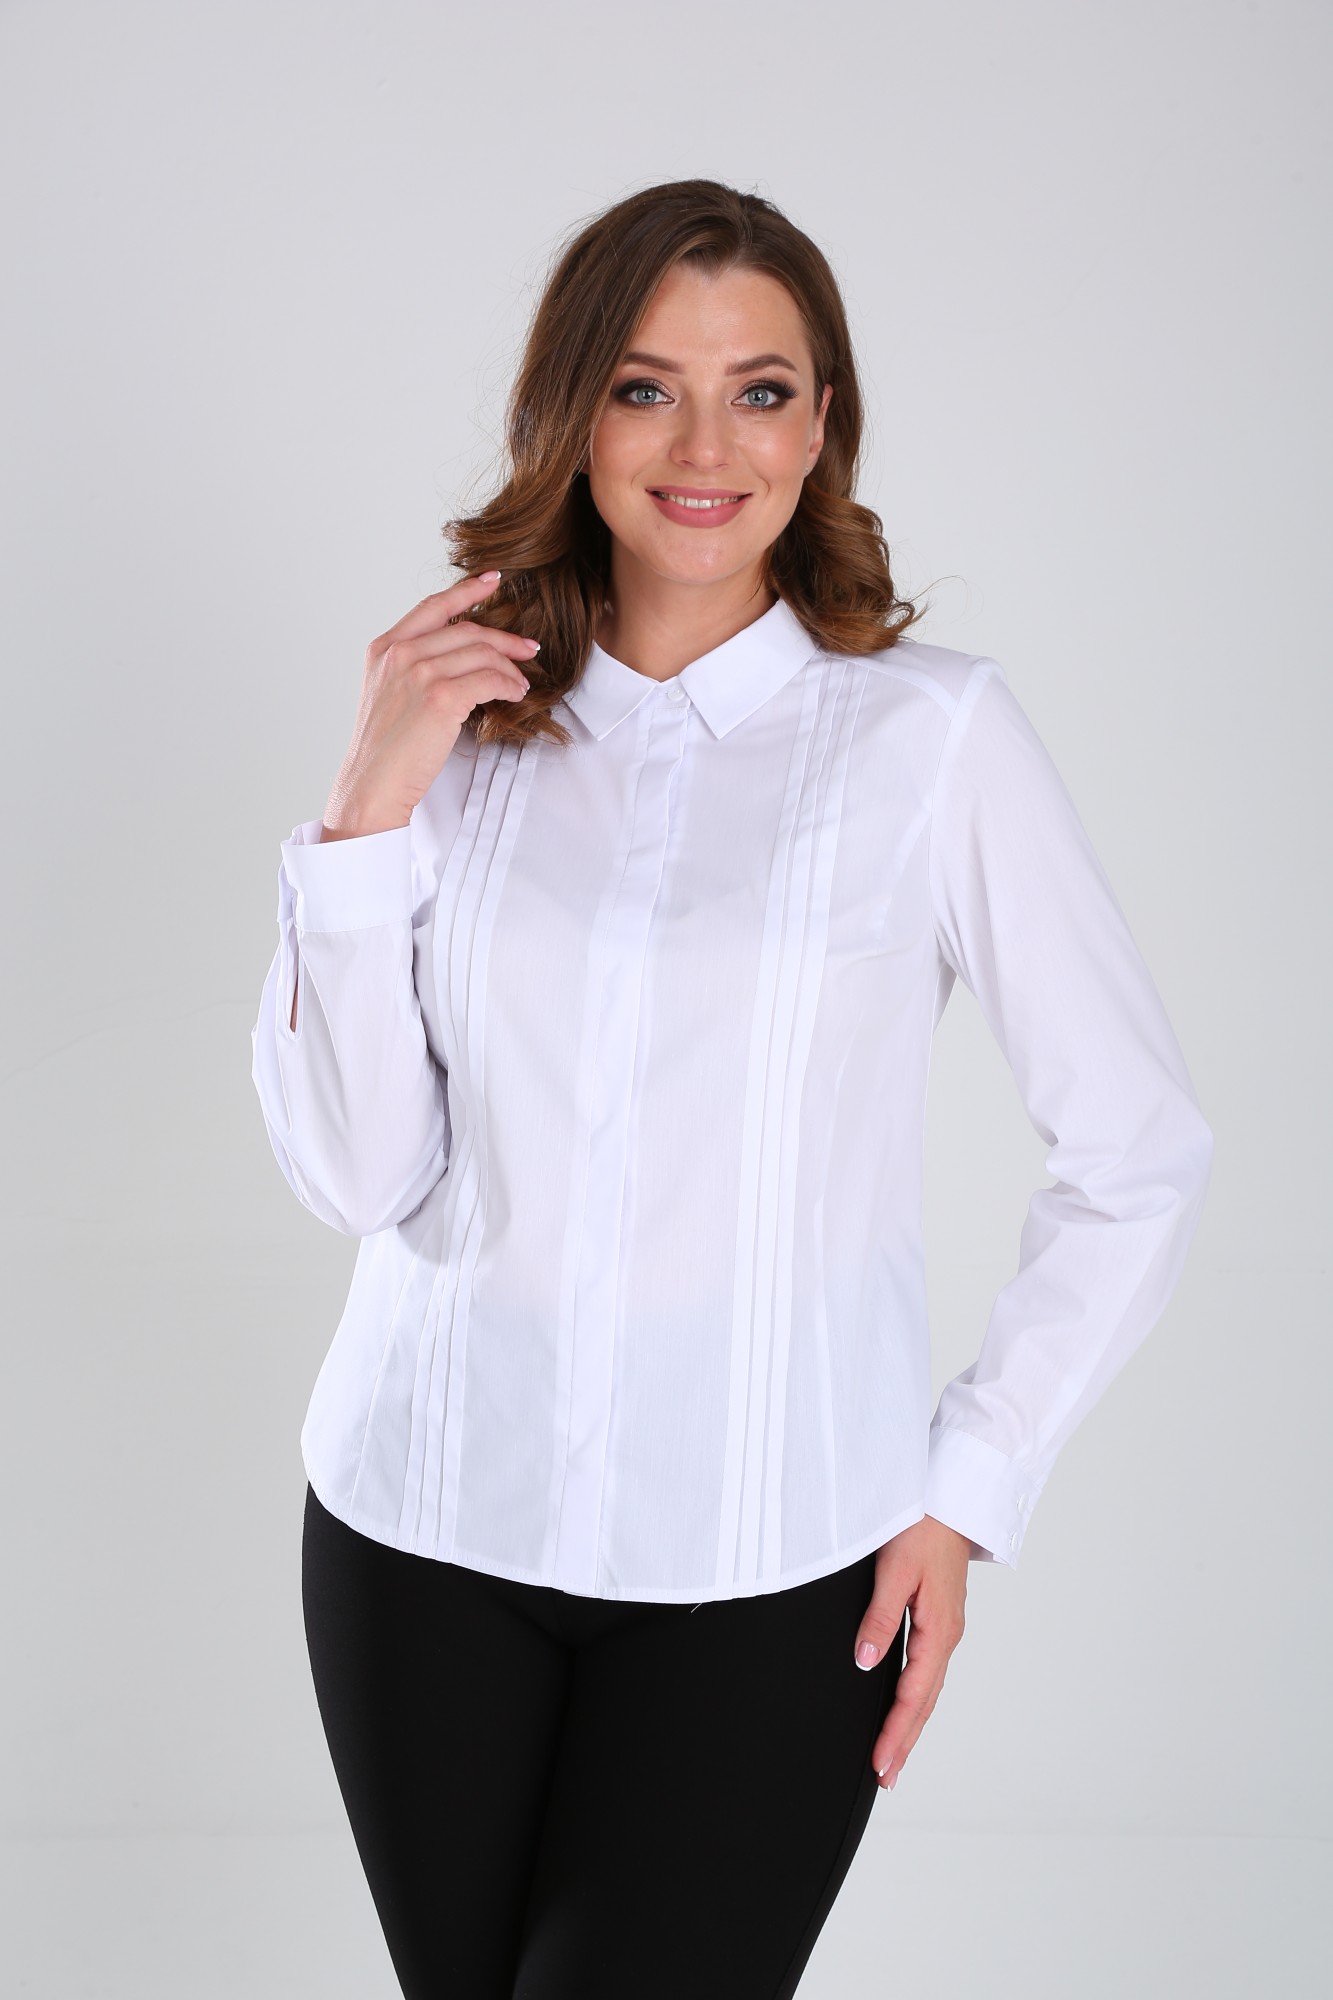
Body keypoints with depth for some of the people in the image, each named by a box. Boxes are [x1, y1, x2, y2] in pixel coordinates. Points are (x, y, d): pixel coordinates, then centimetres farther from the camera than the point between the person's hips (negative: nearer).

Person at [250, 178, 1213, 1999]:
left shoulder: (932, 733, -6)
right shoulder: (469, 720, 3)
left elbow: (1141, 1153, -2)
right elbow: (358, 1178, -2)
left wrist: (969, 1494, -4)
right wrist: (368, 813, -11)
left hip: (767, 1569, -3)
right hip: (428, 1522, 3)